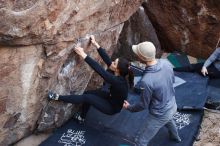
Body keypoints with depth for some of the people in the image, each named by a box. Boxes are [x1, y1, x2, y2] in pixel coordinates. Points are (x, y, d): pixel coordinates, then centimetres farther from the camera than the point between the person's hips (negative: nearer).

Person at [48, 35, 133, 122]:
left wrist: (83, 54, -40)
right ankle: (82, 118, 26)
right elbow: (107, 59, -16)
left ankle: (58, 97, -6)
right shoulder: (118, 75, -16)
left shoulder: (117, 81, -39)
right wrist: (96, 44, -18)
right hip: (112, 97, 8)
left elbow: (99, 69, -42)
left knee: (87, 98, -15)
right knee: (87, 93, 7)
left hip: (113, 107, -8)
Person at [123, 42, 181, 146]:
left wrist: (129, 107, -2)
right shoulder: (165, 63, -17)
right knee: (168, 120, 42)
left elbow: (143, 105, -21)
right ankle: (175, 137, 73)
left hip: (160, 115, -7)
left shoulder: (146, 81, -38)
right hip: (172, 106, 7)